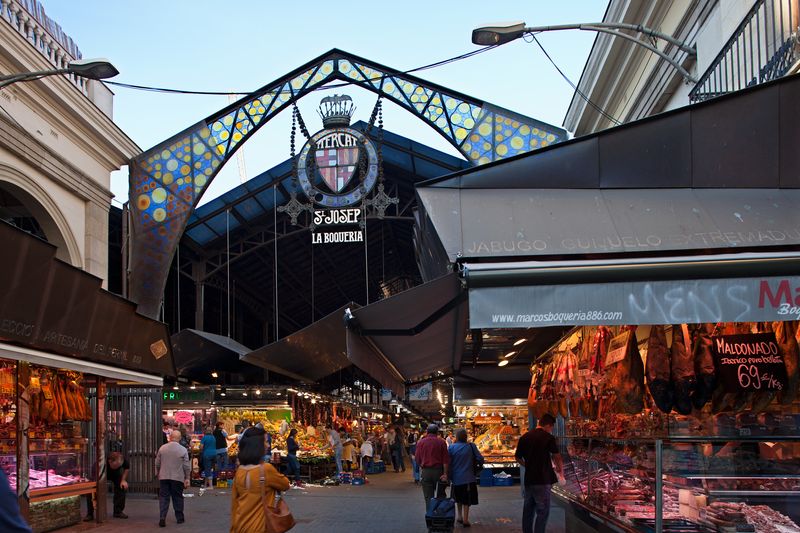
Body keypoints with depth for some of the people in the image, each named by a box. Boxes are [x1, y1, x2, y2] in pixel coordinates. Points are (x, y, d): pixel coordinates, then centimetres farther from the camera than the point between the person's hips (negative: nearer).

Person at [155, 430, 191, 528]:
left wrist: (158, 474, 23)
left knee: (163, 497, 3)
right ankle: (180, 518, 18)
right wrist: (187, 479, 3)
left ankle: (162, 518, -8)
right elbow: (187, 466, -5)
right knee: (177, 498, 10)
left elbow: (157, 464, 8)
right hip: (178, 478, -1)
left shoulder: (162, 448, 0)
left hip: (163, 477, 1)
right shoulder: (183, 450, -6)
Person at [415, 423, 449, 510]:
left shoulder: (421, 442, 3)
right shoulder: (441, 442, -3)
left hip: (426, 471, 1)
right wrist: (445, 473, -6)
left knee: (428, 497, 5)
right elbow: (446, 460, -7)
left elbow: (418, 459, 7)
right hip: (438, 471, -1)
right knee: (440, 496, 9)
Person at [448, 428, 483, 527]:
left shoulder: (451, 447, -7)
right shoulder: (471, 446, -8)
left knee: (458, 498, 22)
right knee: (467, 500, 6)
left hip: (456, 477, 1)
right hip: (468, 477, -1)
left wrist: (449, 475, 6)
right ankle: (465, 519, 1)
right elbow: (480, 459, -9)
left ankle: (460, 516, 23)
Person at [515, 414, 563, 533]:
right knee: (543, 512, -1)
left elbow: (518, 457, 13)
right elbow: (557, 458, -2)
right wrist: (561, 470, 15)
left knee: (528, 510, 14)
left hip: (528, 479, 6)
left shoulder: (524, 437, 7)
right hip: (542, 480, -6)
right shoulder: (548, 438, -9)